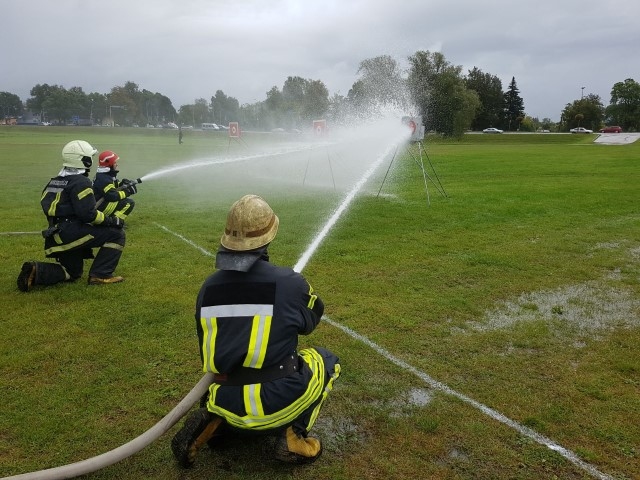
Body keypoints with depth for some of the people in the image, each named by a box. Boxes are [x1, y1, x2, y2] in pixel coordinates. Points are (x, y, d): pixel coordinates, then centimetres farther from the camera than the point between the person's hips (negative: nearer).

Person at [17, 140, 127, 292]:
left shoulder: (55, 181, 17)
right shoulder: (81, 182, -11)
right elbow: (88, 214, -19)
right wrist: (111, 220, -8)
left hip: (58, 236, 9)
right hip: (72, 232, -9)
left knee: (72, 273, 25)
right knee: (116, 234, -4)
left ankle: (36, 271, 2)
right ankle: (100, 275, -8)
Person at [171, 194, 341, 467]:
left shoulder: (208, 288, 1)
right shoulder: (289, 282, -11)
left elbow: (208, 351, 11)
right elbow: (310, 322, 11)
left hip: (227, 403, 4)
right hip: (278, 403, -4)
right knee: (326, 360, 23)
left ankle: (213, 423, 9)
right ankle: (293, 435, 7)